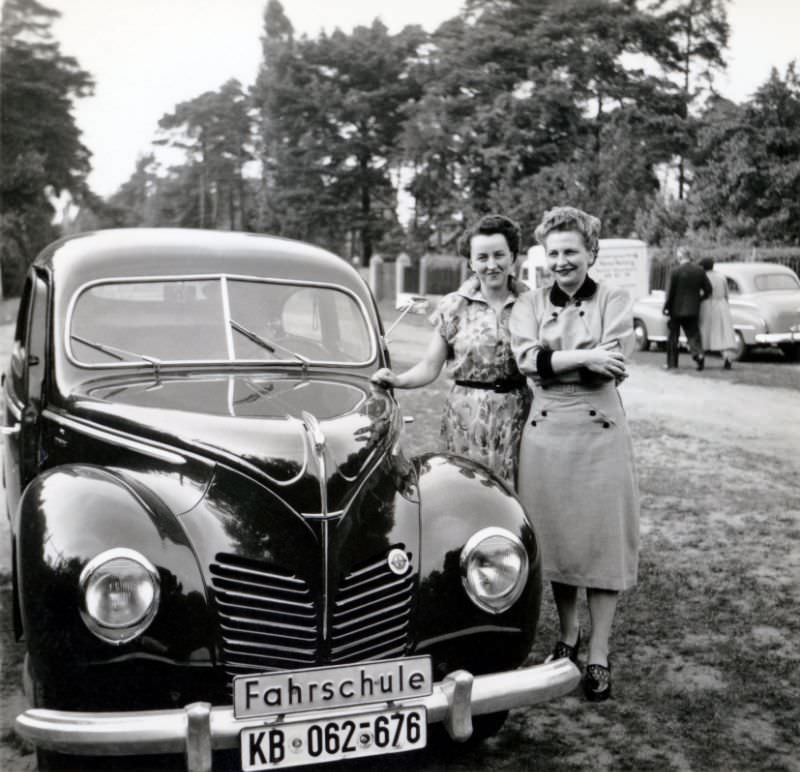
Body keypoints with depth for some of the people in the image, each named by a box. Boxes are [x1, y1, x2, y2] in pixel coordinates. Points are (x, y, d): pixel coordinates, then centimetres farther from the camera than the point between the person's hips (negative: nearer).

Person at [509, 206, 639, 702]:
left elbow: (614, 365, -13)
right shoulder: (530, 305, 8)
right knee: (555, 539, 9)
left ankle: (600, 657, 10)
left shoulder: (615, 301, 2)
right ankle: (568, 636, 28)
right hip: (545, 433, 2)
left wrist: (550, 362, -12)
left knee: (601, 541, 0)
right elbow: (526, 359, -10)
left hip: (600, 432, -2)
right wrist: (585, 358, -18)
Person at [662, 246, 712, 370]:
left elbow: (670, 292, -13)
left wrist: (666, 308, -3)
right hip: (693, 309, 3)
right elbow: (708, 290, 2)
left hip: (676, 309, -3)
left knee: (673, 337, 10)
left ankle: (672, 363, 14)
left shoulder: (675, 271, -13)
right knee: (693, 334, 10)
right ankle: (698, 354, -15)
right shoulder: (699, 270, 0)